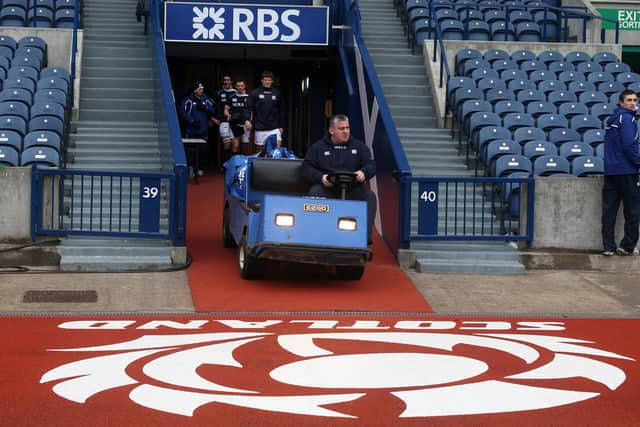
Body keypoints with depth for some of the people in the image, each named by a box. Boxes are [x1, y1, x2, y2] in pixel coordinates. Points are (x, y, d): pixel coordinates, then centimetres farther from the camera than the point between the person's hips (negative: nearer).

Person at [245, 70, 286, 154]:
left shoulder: (277, 93, 6)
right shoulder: (255, 93, 1)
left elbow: (282, 111, 11)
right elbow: (248, 108, -3)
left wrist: (281, 126, 8)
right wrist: (248, 120, -20)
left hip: (274, 128, 1)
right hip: (260, 128, -1)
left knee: (278, 146, -13)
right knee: (259, 149, 7)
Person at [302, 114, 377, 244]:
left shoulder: (359, 147, 18)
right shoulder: (318, 147, 15)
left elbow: (371, 165, 10)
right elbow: (306, 168, 8)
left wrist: (363, 173, -15)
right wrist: (320, 177, -13)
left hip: (353, 188, 1)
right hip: (327, 187, -1)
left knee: (370, 196, -29)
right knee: (314, 193, -33)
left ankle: (366, 234, -33)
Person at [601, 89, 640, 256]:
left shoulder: (612, 119, 18)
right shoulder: (627, 118, -10)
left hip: (610, 171, 8)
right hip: (627, 170, -8)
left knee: (609, 210, 4)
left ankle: (609, 247, 4)